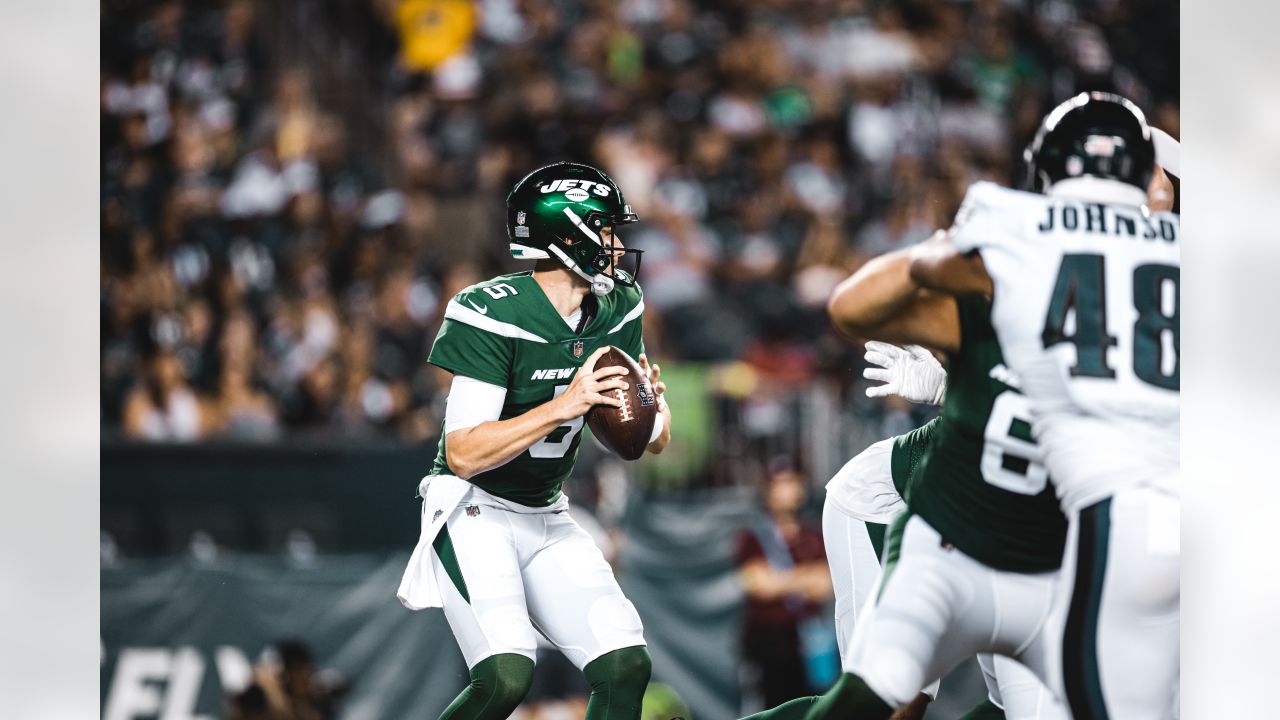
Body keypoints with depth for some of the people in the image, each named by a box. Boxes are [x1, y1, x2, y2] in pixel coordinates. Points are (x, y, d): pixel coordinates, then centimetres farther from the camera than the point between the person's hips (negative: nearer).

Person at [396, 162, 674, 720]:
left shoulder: (618, 310, 1)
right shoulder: (494, 314, -21)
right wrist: (564, 406, -30)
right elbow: (463, 454, -24)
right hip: (474, 512, -7)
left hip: (548, 520, 7)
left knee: (626, 668, -6)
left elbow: (656, 439, 8)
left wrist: (649, 402, -15)